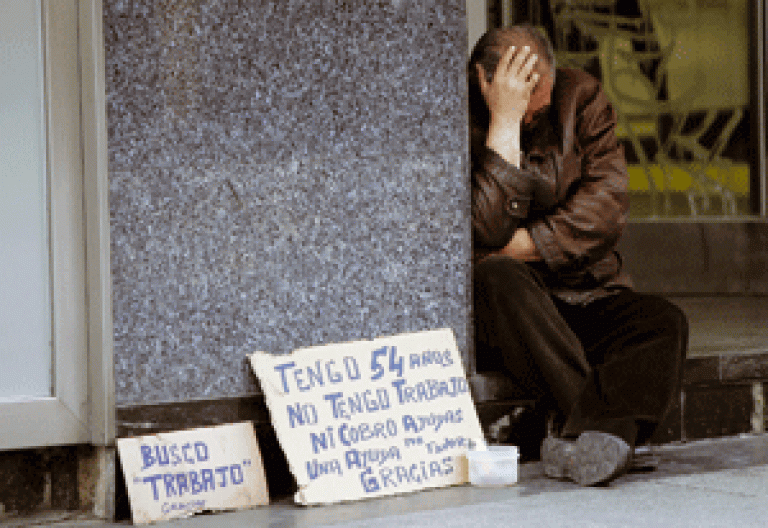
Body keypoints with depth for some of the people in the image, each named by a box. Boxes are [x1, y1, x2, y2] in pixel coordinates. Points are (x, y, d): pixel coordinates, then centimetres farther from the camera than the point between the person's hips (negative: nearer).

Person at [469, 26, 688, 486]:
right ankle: (603, 421, -41)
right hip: (498, 311, -3)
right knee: (497, 276, -36)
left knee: (665, 324, -24)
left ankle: (588, 440, -47)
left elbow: (607, 206, -5)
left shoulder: (581, 97, 4)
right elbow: (487, 232, -22)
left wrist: (524, 245, -15)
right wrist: (504, 121, -23)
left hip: (588, 297, 3)